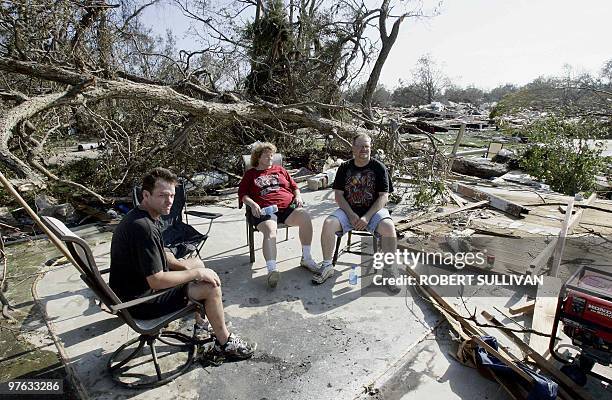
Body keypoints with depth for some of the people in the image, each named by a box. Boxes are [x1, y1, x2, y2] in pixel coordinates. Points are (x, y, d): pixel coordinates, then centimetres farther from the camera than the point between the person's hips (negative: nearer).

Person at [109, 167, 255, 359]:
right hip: (141, 302, -10)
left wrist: (184, 266, -2)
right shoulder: (143, 228, -31)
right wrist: (197, 273, -21)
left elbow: (160, 254, 14)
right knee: (211, 285, -15)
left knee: (197, 262, 19)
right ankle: (224, 342, 6)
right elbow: (157, 281, -31)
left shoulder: (141, 216, 2)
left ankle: (200, 321, 28)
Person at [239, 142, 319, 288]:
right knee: (270, 231, -34)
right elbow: (242, 194, 12)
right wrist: (252, 204, -7)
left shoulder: (280, 170, 28)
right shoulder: (251, 174, 21)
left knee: (305, 216, -27)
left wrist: (298, 196, 6)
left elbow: (294, 186, 27)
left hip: (288, 206, 2)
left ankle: (306, 258, -15)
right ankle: (272, 270, -47)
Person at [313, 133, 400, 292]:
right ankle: (327, 265, -6)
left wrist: (367, 217, -19)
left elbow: (384, 197, -6)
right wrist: (351, 215, -14)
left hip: (374, 210, -1)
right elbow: (338, 195, 1)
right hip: (348, 211, 2)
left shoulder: (379, 168, 0)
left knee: (388, 227, -31)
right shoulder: (344, 168, 5)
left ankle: (389, 270, -12)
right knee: (328, 223, -24)